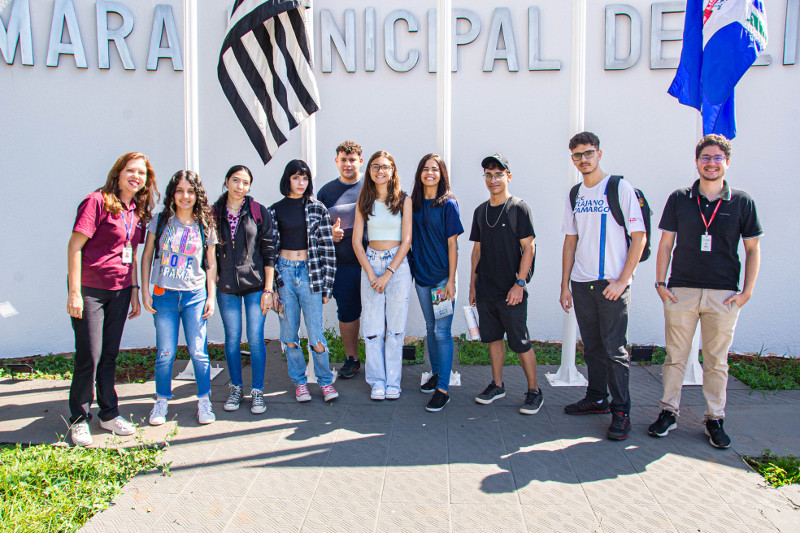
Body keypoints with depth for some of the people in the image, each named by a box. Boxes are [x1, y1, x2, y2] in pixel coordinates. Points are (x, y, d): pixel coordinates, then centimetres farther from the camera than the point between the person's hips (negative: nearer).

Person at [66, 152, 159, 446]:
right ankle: (78, 419, 15)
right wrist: (74, 292, -16)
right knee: (89, 356, -2)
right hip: (90, 289, -6)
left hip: (120, 291, 6)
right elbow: (74, 246, -13)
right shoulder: (98, 201, -10)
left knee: (110, 355, 14)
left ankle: (109, 413, 25)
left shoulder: (138, 212, 10)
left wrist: (134, 291, 13)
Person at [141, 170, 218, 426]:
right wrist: (145, 290, 2)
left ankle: (204, 401, 15)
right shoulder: (160, 221, 3)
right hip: (163, 296, 0)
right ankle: (161, 402, 20)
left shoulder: (205, 226, 3)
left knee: (198, 352, 0)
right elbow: (147, 256, 8)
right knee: (165, 353, 5)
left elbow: (211, 263, 8)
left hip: (195, 296, 0)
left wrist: (211, 297, 3)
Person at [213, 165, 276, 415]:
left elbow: (268, 252, -2)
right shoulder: (214, 214, 4)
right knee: (232, 339, 8)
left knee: (256, 338, -1)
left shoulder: (259, 212, -1)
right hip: (226, 287, 2)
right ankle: (236, 388, 24)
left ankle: (257, 391, 13)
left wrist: (268, 289, -5)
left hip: (255, 285, -2)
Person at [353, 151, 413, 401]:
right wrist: (371, 274, -6)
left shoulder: (403, 200, 0)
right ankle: (377, 382, 14)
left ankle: (393, 382, 13)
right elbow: (356, 241, 4)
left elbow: (406, 240, -4)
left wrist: (388, 273, -11)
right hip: (370, 263, 2)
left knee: (395, 326, 2)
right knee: (372, 326, 2)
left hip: (398, 264, -2)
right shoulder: (364, 201, 7)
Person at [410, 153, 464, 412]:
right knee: (430, 328, 16)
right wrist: (411, 270, 8)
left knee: (442, 332, -6)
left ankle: (443, 389, -2)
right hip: (421, 275, 5)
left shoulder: (448, 204, -7)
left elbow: (452, 245, -8)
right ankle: (436, 374, 31)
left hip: (442, 276, -5)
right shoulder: (414, 203, 7)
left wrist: (451, 280, -12)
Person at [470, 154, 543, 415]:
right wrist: (473, 284, 12)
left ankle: (534, 390, 12)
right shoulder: (481, 211, 12)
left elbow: (528, 248, -9)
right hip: (485, 290, 6)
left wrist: (519, 283, -15)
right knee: (493, 337, 13)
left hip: (511, 291, -5)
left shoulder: (519, 208, -5)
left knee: (520, 342, -1)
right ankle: (497, 385, 26)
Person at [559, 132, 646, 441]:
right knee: (592, 347, 13)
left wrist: (622, 280, -13)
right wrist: (565, 284, 10)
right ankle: (597, 399, 27)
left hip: (612, 285, -5)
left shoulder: (620, 188, -5)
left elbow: (639, 237, -7)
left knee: (614, 348, -4)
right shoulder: (574, 195, 12)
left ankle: (621, 411, 5)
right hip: (581, 284, 5)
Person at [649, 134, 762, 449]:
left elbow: (753, 249, 7)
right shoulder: (679, 199, 5)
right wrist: (660, 283, 1)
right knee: (675, 356, 5)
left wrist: (747, 291, 0)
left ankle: (715, 420, 18)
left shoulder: (742, 202, 4)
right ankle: (668, 412, 17)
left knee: (716, 361, 7)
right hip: (681, 291, 0)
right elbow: (665, 244, 8)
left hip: (723, 294, 0)